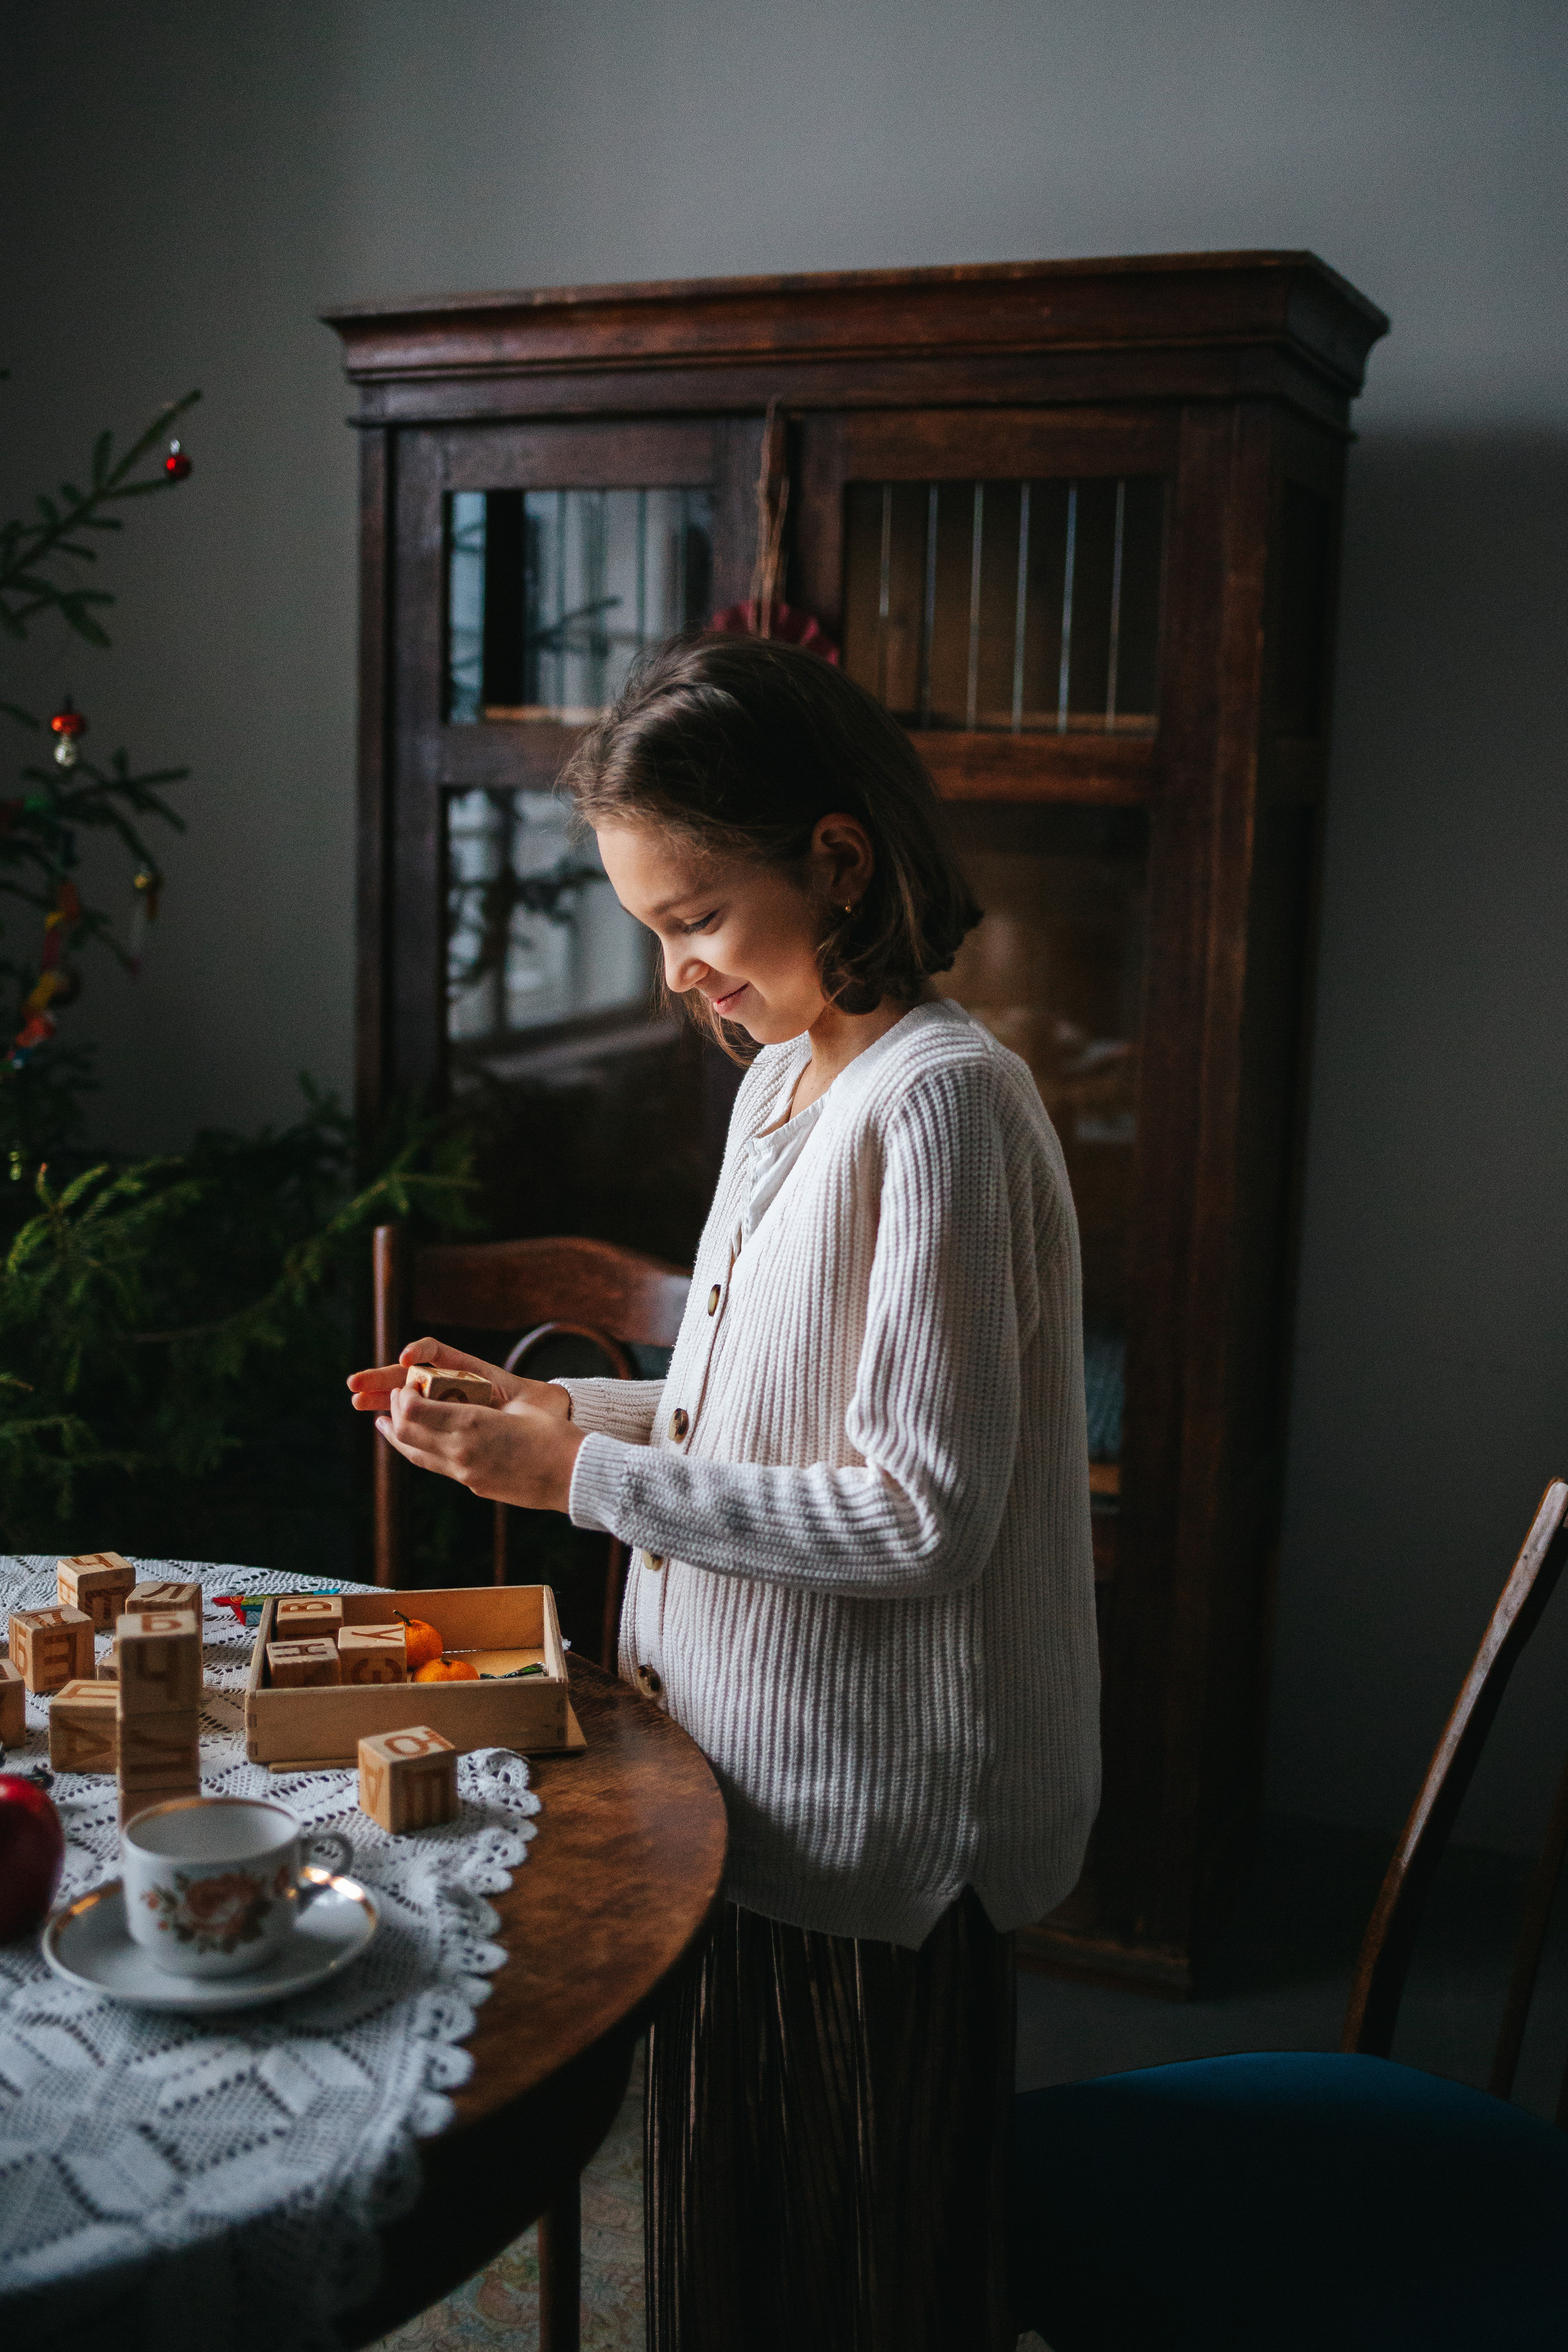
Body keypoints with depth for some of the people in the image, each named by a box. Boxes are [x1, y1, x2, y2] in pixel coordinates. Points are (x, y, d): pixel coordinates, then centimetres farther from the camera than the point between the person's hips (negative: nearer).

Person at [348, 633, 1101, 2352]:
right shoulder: (783, 1075, 8)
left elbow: (921, 1515, -24)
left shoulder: (939, 1100, -21)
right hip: (754, 1789, 9)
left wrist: (591, 1478, -21)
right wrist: (550, 1408, 3)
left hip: (874, 1821, -8)